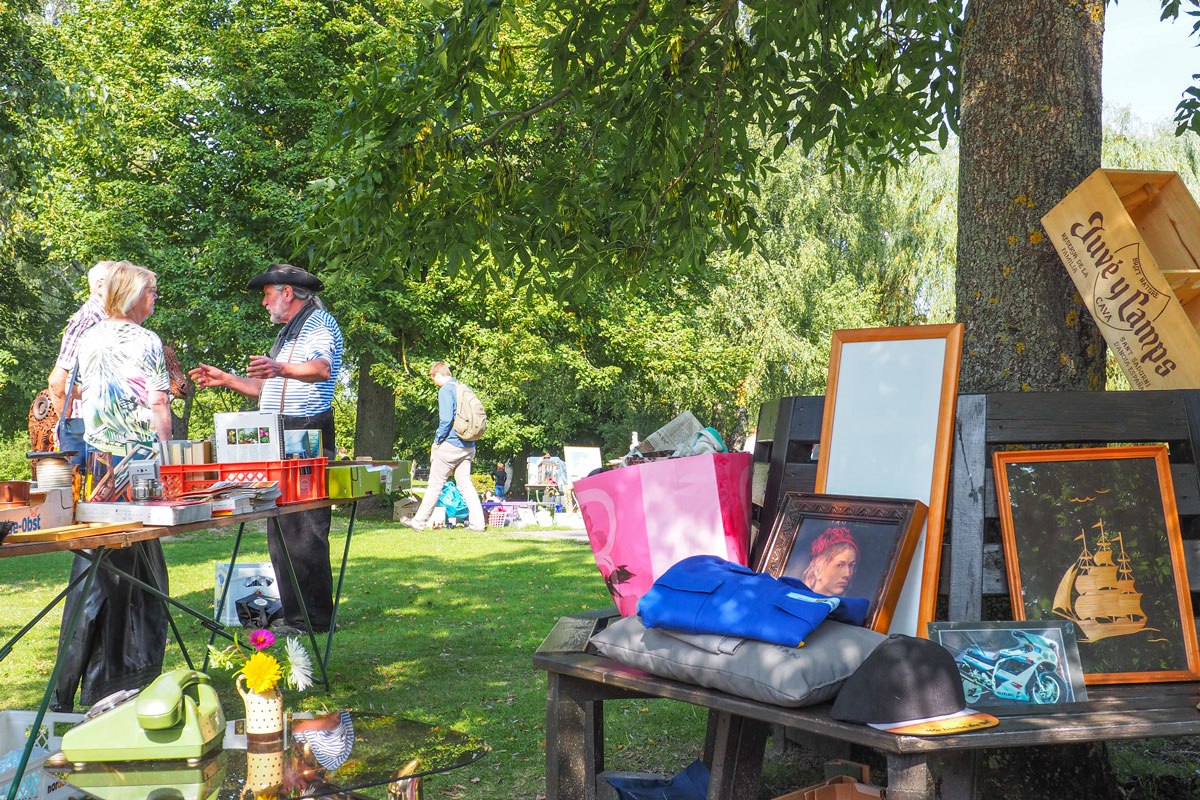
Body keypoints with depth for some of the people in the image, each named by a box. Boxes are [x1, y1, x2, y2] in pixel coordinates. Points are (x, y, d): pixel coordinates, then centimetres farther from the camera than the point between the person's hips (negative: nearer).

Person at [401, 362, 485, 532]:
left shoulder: (445, 390, -10)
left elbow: (446, 419, -19)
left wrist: (437, 441, -8)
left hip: (450, 445, -7)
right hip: (468, 446, 7)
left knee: (435, 484, 2)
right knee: (466, 484, 8)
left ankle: (419, 521, 11)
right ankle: (477, 522, 1)